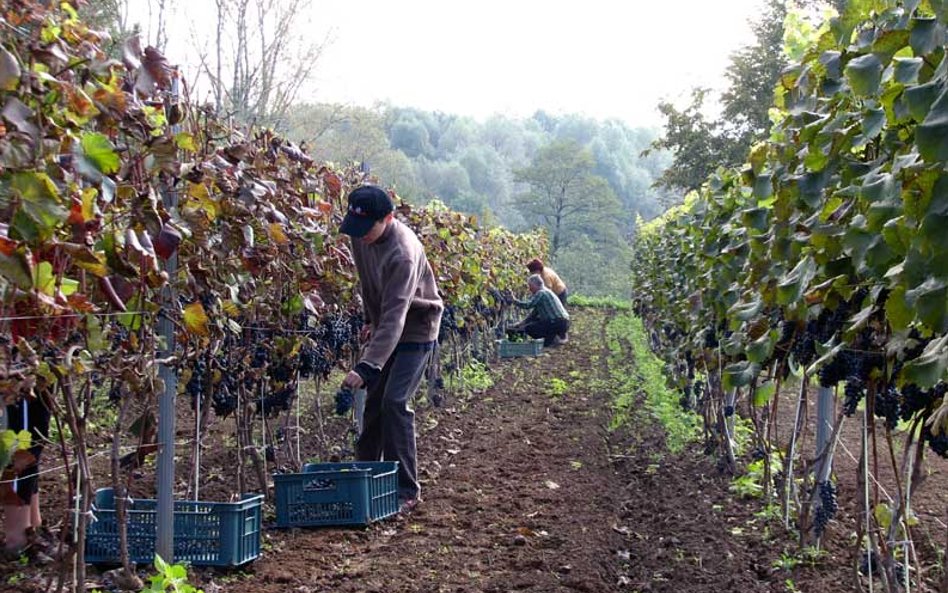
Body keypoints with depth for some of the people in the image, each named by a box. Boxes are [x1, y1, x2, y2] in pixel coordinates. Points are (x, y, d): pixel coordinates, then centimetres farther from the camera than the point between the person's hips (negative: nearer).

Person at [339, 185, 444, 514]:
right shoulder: (363, 237, -8)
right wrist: (370, 319, 18)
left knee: (395, 402, -16)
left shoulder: (403, 253, -33)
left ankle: (406, 489, -7)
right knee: (373, 402, 9)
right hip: (385, 327, 8)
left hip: (415, 330, -8)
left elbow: (394, 317, -40)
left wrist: (366, 367, -46)